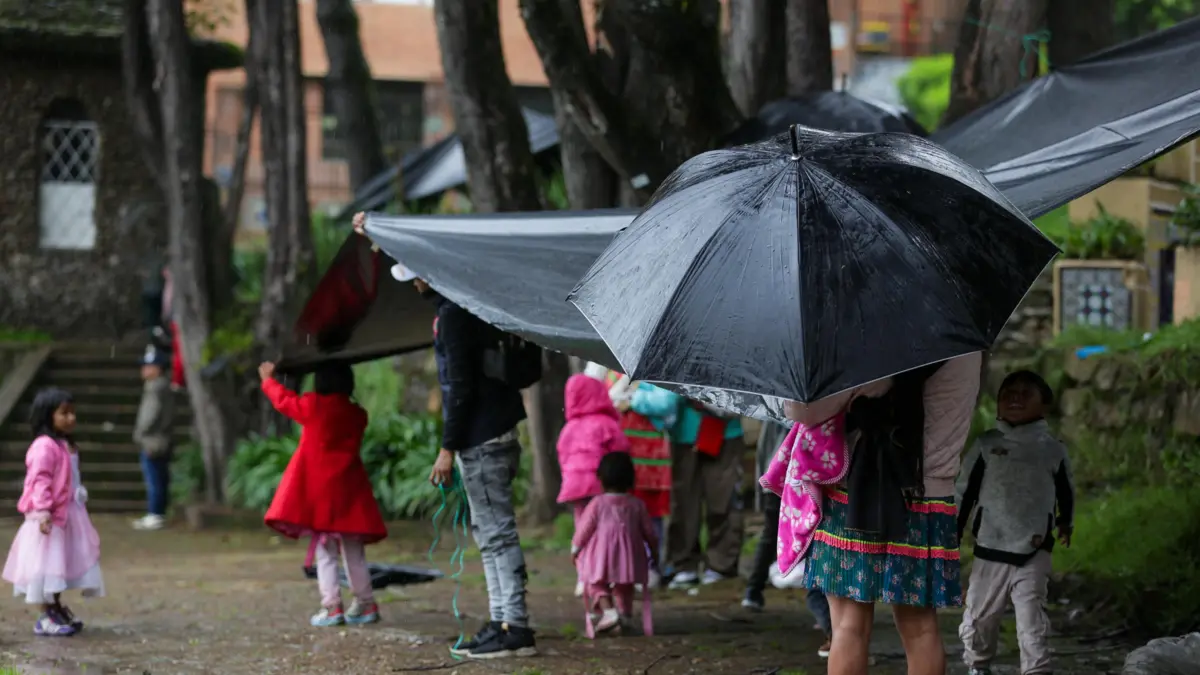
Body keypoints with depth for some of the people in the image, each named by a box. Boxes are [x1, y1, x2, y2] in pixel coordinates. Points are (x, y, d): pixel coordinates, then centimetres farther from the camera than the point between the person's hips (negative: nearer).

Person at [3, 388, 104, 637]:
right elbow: (39, 480, -24)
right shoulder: (44, 446, -18)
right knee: (47, 567, -3)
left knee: (60, 566, 18)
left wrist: (81, 497, 24)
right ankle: (45, 618, 2)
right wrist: (42, 510, -31)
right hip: (49, 518, -10)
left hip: (67, 516, 10)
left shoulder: (67, 446, 13)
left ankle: (57, 609, 30)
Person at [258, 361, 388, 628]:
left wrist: (268, 380, 31)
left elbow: (284, 400, 11)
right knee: (354, 551, 13)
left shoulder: (312, 406, -6)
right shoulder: (357, 415, 7)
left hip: (319, 489, -4)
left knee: (325, 551, 0)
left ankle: (331, 606, -6)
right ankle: (365, 603, 15)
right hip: (349, 490, 4)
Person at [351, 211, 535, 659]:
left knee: (496, 531, -8)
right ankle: (501, 622, 18)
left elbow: (461, 387, -21)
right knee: (489, 530, 14)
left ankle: (516, 628, -8)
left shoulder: (454, 315, -17)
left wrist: (447, 449, -18)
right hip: (494, 433, 10)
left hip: (482, 438, -10)